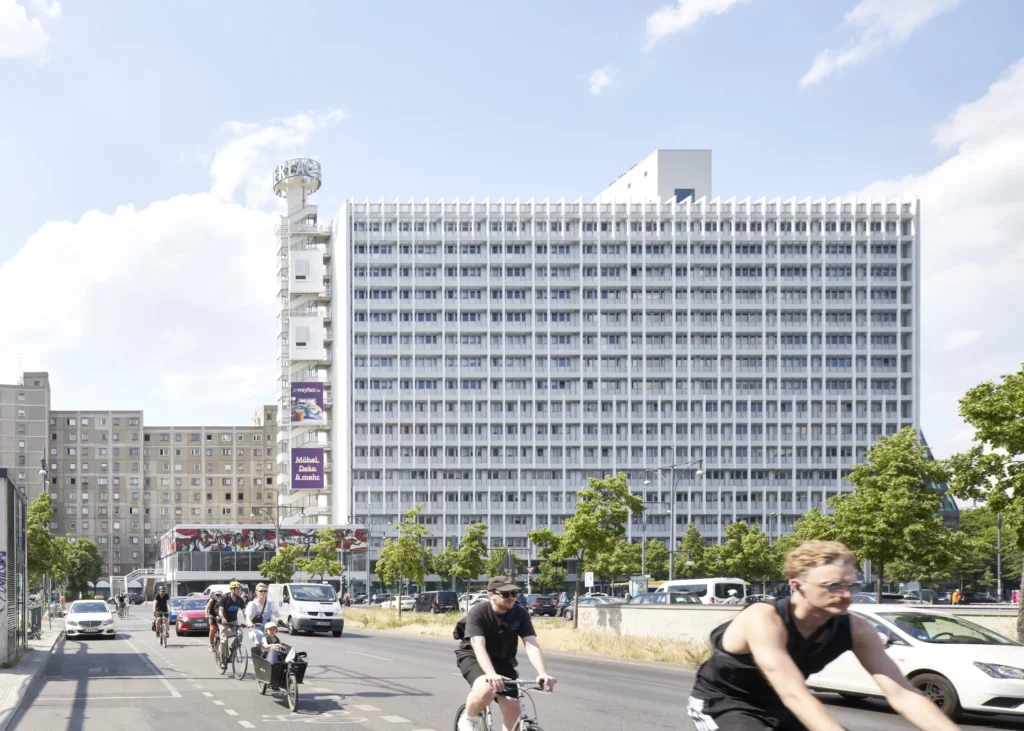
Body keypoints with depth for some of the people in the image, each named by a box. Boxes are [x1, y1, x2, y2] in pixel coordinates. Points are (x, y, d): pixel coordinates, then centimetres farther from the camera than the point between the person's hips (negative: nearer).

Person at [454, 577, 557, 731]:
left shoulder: (520, 614, -16)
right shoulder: (478, 613, -26)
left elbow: (532, 645, -25)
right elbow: (479, 646, -38)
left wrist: (543, 673, -43)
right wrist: (491, 674, -55)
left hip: (502, 660, 4)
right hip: (473, 656, -4)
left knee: (513, 710, -8)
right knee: (486, 689, -34)